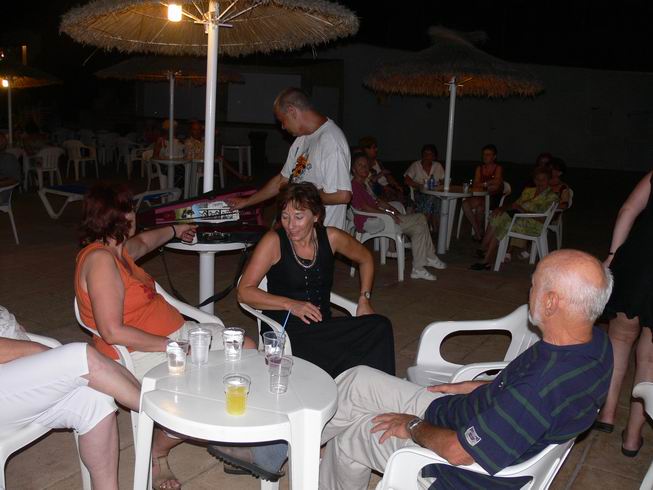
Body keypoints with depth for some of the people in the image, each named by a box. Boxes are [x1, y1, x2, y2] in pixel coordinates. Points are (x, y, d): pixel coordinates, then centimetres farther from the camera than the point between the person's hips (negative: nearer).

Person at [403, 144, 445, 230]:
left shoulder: (438, 166, 14)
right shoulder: (415, 165, 6)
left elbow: (443, 181, 12)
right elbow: (406, 180, -3)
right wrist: (420, 185, -15)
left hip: (435, 194, 2)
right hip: (419, 193, -2)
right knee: (430, 198, -35)